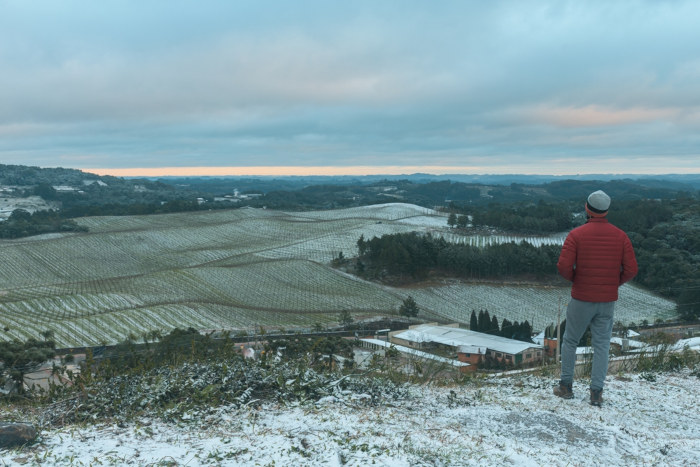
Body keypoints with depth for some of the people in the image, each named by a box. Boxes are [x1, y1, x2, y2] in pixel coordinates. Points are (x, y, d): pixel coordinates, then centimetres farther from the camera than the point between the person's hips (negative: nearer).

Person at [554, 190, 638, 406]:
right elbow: (631, 269, -5)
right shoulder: (620, 236, -2)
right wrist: (615, 283, 11)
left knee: (570, 341, 14)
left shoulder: (576, 234, -11)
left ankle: (565, 386, 21)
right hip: (608, 301, 2)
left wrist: (574, 279, 2)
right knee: (602, 346, 10)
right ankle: (596, 393, 10)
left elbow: (563, 266, -18)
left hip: (581, 299, -2)